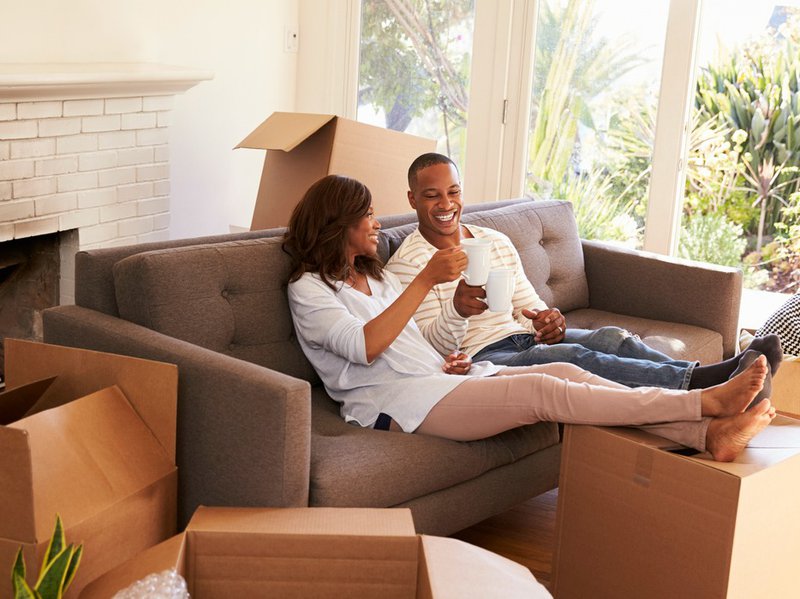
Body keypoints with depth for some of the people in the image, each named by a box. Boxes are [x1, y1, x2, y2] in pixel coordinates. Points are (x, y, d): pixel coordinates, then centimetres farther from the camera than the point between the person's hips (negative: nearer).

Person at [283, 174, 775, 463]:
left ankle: (710, 434, -26)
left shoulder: (378, 278, 27)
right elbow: (365, 347, -17)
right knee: (540, 391, -25)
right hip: (393, 400, -8)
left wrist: (446, 363, 5)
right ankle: (706, 401, -27)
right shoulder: (309, 288, 0)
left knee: (566, 373, -15)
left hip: (438, 377, 8)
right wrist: (426, 280, -19)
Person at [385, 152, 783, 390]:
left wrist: (545, 321, -6)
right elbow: (428, 347, -9)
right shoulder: (406, 263, -2)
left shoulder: (496, 242, 19)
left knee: (610, 337, -21)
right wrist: (456, 312, -32)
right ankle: (702, 381, -43)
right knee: (571, 356, -32)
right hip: (478, 358, -7)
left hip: (525, 338, 7)